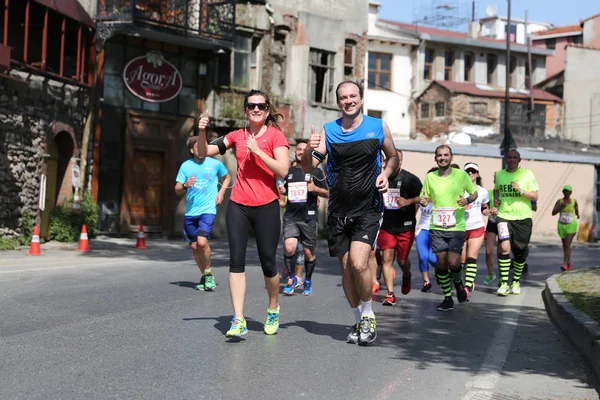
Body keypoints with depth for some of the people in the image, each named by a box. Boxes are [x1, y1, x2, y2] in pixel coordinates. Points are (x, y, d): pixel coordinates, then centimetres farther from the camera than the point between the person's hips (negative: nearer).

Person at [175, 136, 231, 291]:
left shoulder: (215, 163, 1)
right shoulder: (185, 166, 4)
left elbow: (227, 177, 20)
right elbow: (177, 190, 5)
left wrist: (221, 192, 4)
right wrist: (185, 185, -17)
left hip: (208, 210, -3)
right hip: (190, 212, 3)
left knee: (202, 242, -22)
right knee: (194, 246, 7)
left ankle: (208, 274, -1)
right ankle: (205, 276, 26)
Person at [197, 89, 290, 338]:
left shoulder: (275, 135, -1)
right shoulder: (237, 136, 9)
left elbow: (283, 170, -12)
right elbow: (204, 153, 11)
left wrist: (258, 150, -17)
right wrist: (202, 132, -7)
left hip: (266, 206, -3)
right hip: (238, 205, 3)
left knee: (268, 262, 3)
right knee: (236, 260, -5)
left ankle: (273, 310, 29)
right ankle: (238, 320, -3)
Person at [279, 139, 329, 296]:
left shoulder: (315, 171, 4)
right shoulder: (288, 171, 12)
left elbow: (327, 194, 5)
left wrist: (315, 189, -14)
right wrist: (282, 191, 1)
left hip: (309, 217, -1)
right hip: (291, 217, 2)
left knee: (309, 253, 5)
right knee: (289, 248, -16)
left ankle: (307, 281, 27)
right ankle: (293, 278, 6)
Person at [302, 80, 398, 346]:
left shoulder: (378, 127, 1)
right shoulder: (328, 131, 3)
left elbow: (393, 157, 15)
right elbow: (308, 168, -4)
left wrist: (385, 174, -6)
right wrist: (310, 150, -25)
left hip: (368, 209, -2)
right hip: (338, 211, 3)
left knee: (358, 263, -19)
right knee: (346, 269, 7)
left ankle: (368, 315, 4)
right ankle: (359, 322, 24)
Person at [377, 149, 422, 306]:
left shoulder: (410, 179, -7)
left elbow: (423, 197, -8)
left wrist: (408, 201, -23)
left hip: (405, 227, -2)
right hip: (386, 226, 2)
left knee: (402, 260, 5)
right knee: (387, 259, -5)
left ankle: (406, 277, 40)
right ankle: (390, 294, -1)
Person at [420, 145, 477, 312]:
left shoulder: (461, 175, -2)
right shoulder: (430, 177, 4)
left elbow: (475, 193, 10)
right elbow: (425, 199, 13)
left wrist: (467, 200, -13)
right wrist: (423, 201, -12)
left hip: (457, 227, -2)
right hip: (437, 227, 2)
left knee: (453, 262, -10)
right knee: (441, 263, 2)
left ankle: (458, 284, 24)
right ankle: (447, 298, 17)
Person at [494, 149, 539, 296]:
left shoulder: (527, 174, -1)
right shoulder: (499, 174, 8)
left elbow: (535, 196, -3)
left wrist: (521, 190, -18)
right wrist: (495, 199, 10)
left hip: (523, 218, 0)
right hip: (504, 216, 1)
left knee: (520, 251, 7)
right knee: (504, 247, -18)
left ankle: (516, 281, 26)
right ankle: (504, 283, -11)